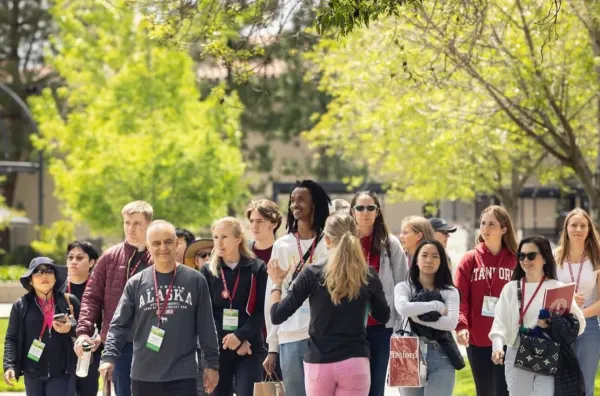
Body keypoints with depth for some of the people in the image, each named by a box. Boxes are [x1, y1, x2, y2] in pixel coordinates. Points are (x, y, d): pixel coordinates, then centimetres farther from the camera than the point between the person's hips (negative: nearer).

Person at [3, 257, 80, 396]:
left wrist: (71, 329, -16)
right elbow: (11, 338, 3)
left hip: (62, 373, -2)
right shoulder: (21, 305, 2)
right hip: (33, 374, 2)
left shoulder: (70, 301, 1)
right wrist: (9, 366, -10)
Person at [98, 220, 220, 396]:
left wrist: (212, 364, 3)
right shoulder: (136, 283, 4)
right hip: (143, 376, 2)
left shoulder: (195, 281, 2)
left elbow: (206, 327, 4)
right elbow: (119, 325, 2)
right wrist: (109, 357, -12)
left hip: (182, 377, -2)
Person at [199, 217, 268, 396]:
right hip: (217, 348, 2)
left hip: (250, 348, -2)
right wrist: (229, 340, -10)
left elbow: (261, 311, -2)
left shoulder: (257, 269, 3)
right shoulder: (207, 271, 7)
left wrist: (240, 335, -15)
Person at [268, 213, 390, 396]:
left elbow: (277, 316, -4)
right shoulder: (368, 275, 1)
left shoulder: (313, 274, -4)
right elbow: (383, 316, 15)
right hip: (355, 363, 0)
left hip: (318, 363, 0)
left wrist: (277, 283, 12)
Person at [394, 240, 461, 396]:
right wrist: (437, 306, -11)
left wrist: (419, 317, -15)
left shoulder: (450, 291, 6)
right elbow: (403, 308, -17)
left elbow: (451, 322, -10)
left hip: (440, 358, -1)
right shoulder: (404, 288, 5)